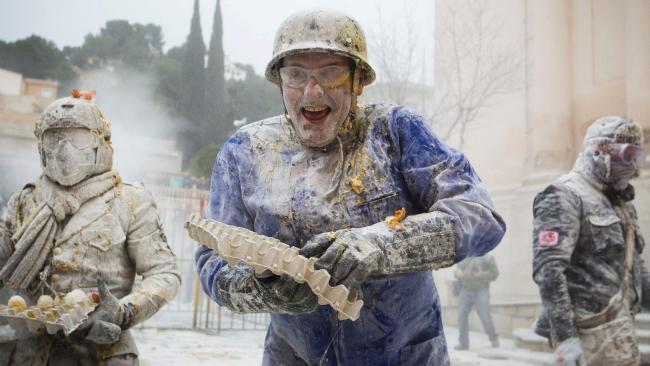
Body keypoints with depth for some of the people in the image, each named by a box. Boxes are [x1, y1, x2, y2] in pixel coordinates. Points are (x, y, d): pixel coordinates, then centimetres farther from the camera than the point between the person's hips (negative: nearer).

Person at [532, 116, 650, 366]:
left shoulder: (620, 202, 18)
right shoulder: (564, 197, -11)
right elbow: (548, 270, -20)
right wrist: (565, 337, -25)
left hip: (619, 325, 9)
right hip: (590, 331, -8)